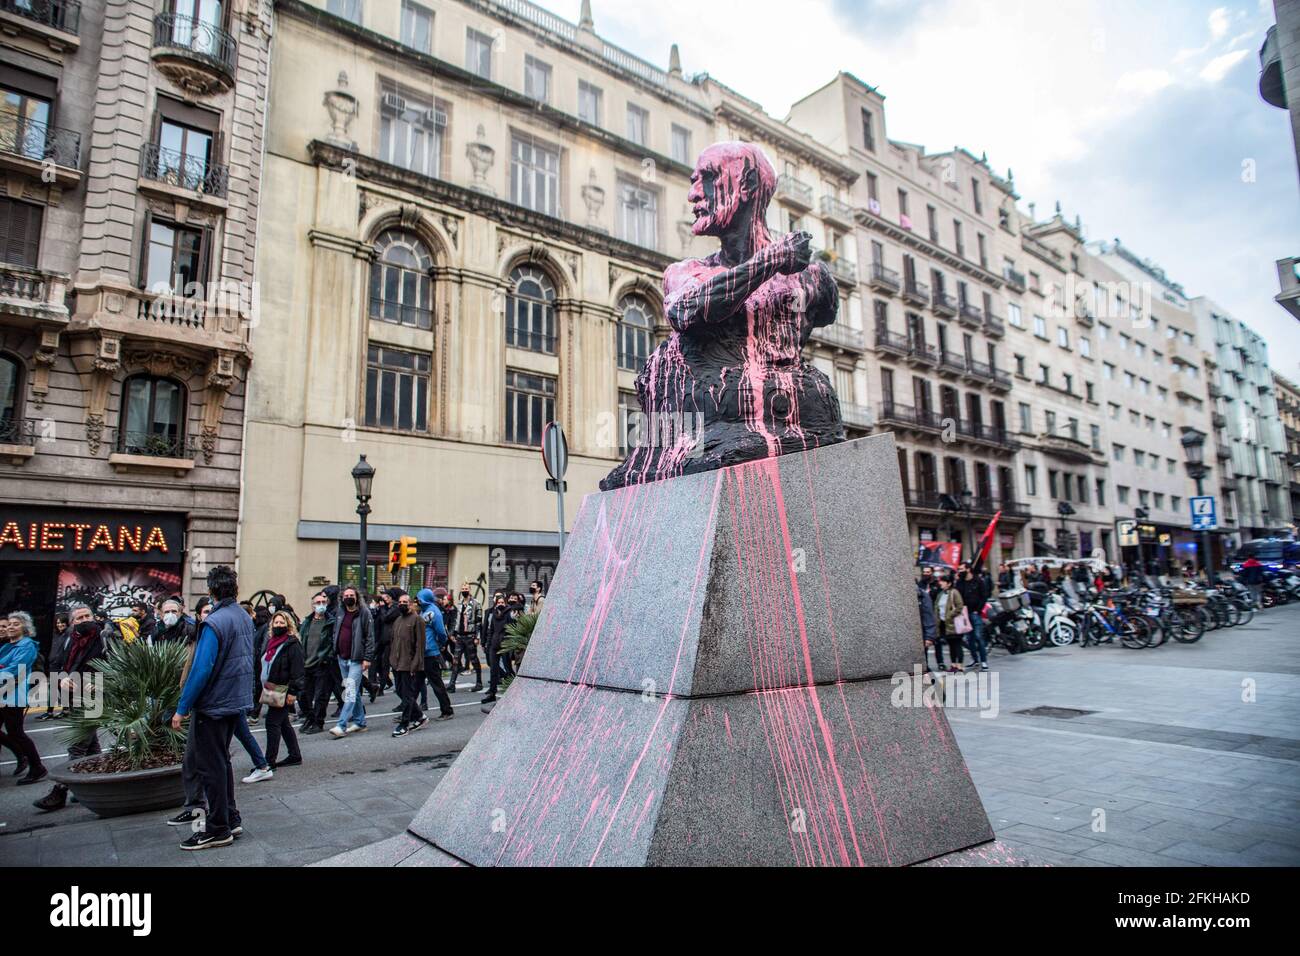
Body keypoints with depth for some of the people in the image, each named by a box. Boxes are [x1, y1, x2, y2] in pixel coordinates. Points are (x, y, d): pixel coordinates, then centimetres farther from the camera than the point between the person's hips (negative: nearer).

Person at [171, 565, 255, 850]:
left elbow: (201, 669, -23)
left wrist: (182, 708, -16)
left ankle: (218, 829, 11)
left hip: (212, 706, -8)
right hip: (236, 703, 8)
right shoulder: (246, 619, 5)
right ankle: (230, 819, 27)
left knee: (211, 767, 3)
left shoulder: (215, 623, -20)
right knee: (222, 761, 19)